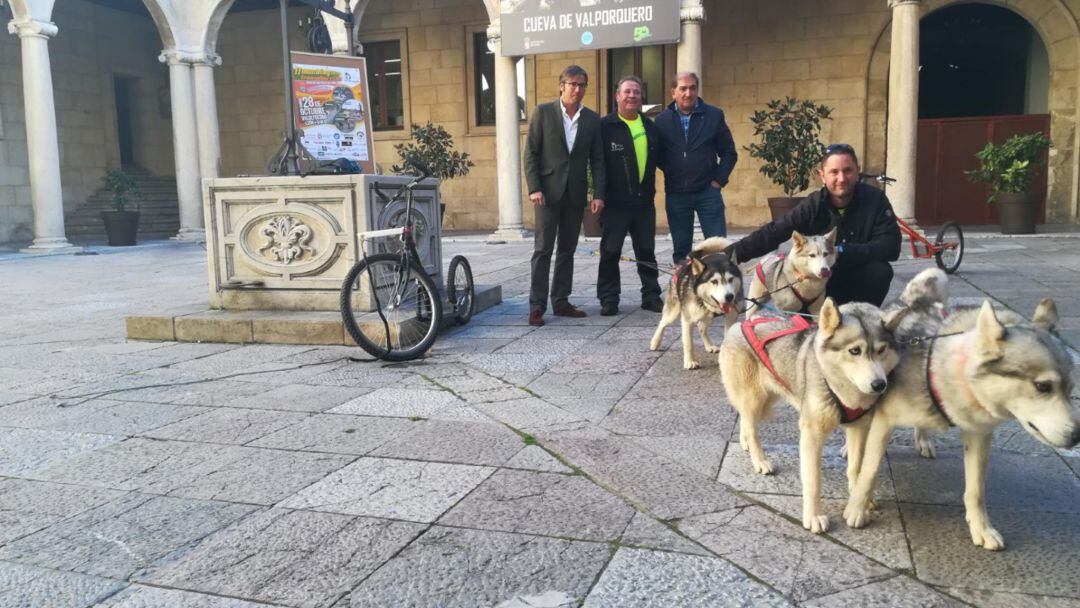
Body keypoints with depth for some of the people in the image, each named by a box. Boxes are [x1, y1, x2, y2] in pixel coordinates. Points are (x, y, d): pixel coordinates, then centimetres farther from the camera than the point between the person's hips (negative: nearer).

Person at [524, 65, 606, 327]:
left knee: (567, 249, 8)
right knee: (543, 249, -4)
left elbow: (597, 159, 8)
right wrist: (534, 188, -12)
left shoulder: (592, 119, 9)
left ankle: (561, 301, 16)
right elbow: (530, 153, -3)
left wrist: (599, 193, -1)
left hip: (575, 193, 4)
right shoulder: (543, 112, 0)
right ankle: (537, 305, -2)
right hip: (548, 190, -3)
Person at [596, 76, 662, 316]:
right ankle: (609, 299, 9)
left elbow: (655, 159, 21)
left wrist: (650, 188, 10)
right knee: (610, 252, 2)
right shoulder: (605, 126, -4)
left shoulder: (649, 126, 13)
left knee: (646, 250, 10)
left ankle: (651, 296, 19)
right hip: (615, 202, -5)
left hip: (644, 201, 5)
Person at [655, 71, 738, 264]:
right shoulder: (662, 120, 3)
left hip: (708, 191, -1)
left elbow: (729, 152, 4)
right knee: (680, 249, 9)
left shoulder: (714, 115, 2)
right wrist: (670, 173, -2)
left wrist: (719, 180, -4)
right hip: (676, 194, 1)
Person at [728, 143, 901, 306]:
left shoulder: (875, 199, -14)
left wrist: (841, 251, -32)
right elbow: (771, 234, -21)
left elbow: (891, 246, -22)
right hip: (823, 281, 0)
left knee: (880, 271, -28)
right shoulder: (812, 205, -14)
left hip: (860, 280, 0)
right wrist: (730, 254, -34)